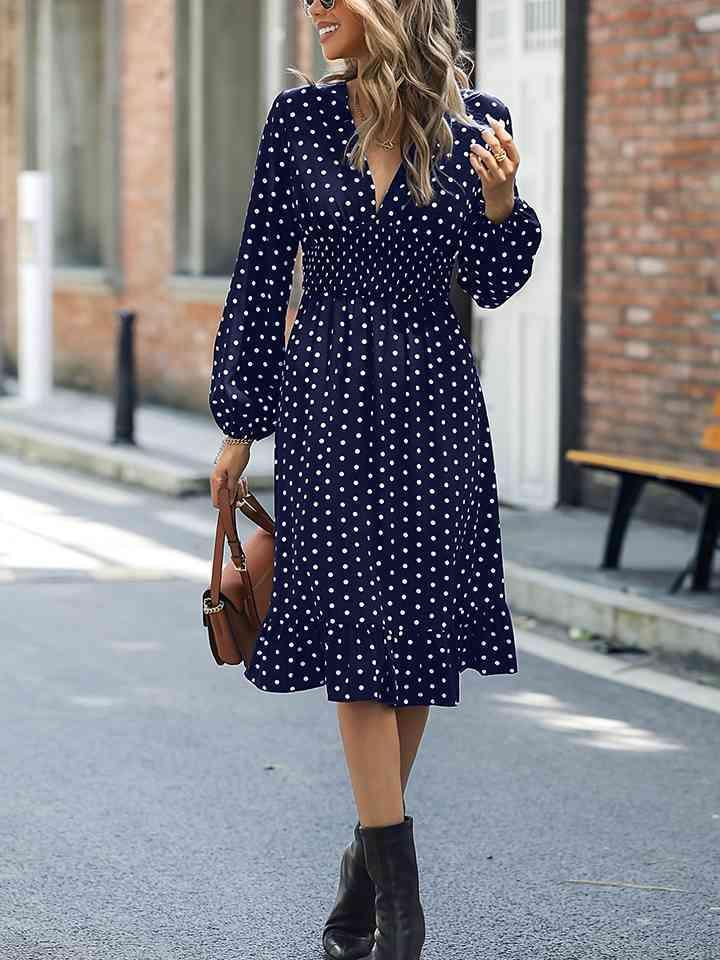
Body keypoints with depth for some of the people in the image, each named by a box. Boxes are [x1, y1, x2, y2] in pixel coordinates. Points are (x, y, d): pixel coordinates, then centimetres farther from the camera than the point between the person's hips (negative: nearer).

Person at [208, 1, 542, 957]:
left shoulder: (477, 122, 0)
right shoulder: (300, 117, 1)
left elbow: (493, 286, 5)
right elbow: (260, 275, 5)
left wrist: (500, 202, -15)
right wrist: (240, 423, 5)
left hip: (433, 408, 1)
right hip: (326, 400, -1)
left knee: (420, 635, 6)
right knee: (359, 639, -5)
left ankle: (369, 858, 24)